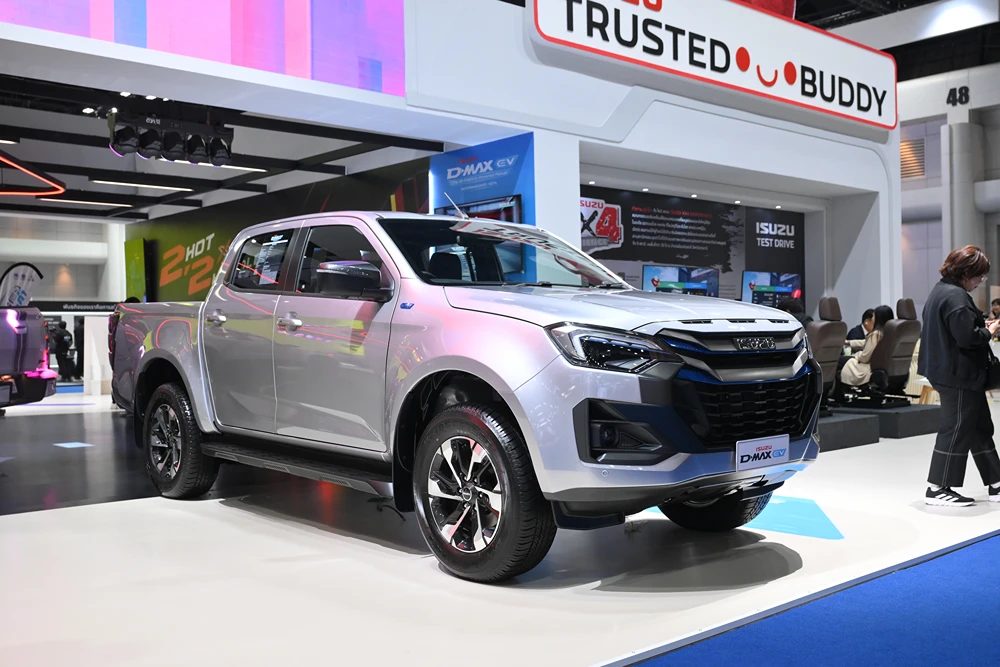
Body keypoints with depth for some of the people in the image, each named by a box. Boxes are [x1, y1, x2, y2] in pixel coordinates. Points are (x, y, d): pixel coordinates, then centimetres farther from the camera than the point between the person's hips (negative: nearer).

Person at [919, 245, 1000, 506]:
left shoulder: (940, 290, 14)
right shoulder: (956, 296, -19)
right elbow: (966, 337, -26)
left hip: (946, 370, 11)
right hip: (959, 375, -11)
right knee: (957, 429, -2)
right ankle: (938, 488, 5)